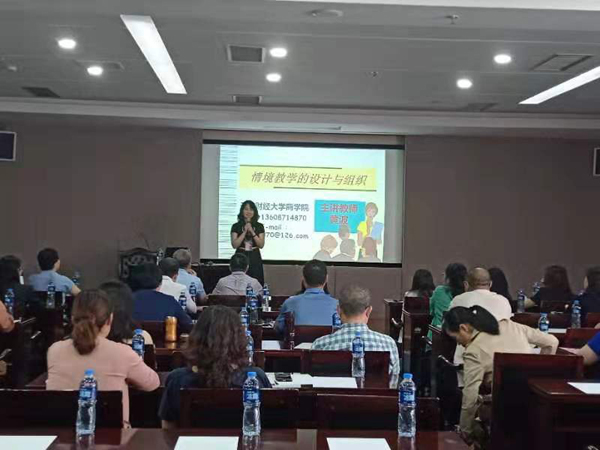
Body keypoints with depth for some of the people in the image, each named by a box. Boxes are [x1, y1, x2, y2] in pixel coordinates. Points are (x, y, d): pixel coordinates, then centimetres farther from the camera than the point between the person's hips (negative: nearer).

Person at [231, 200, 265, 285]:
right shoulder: (236, 226, 3)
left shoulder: (259, 226, 6)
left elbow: (261, 245, -2)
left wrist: (252, 232, -12)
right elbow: (234, 245, -6)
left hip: (255, 258, 1)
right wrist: (245, 232, -11)